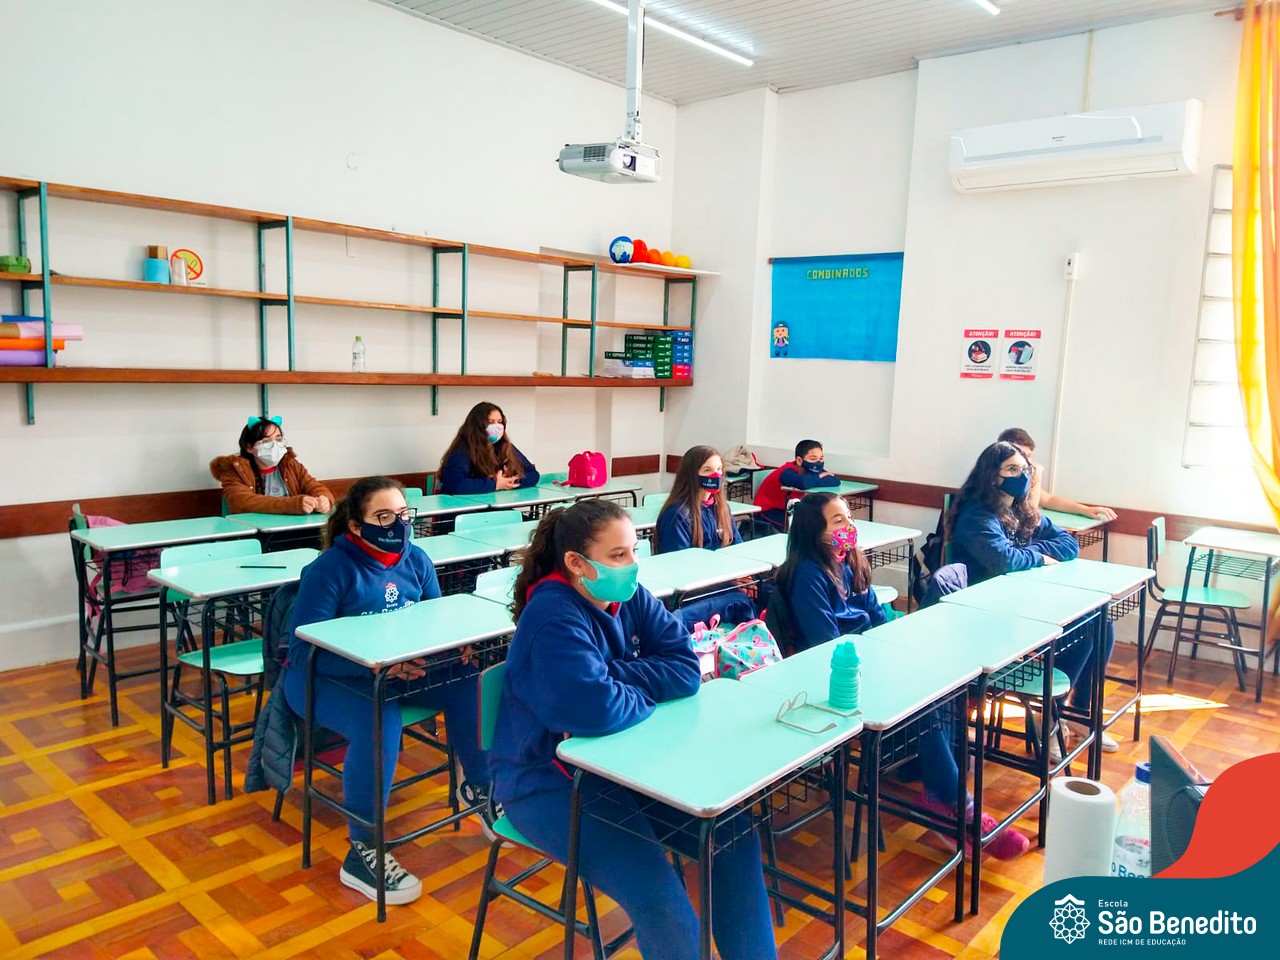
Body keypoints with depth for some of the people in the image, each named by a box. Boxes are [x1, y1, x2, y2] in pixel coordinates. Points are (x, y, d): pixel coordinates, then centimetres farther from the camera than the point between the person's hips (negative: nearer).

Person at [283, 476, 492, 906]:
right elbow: (304, 648, -23)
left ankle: (478, 788, 5)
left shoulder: (416, 560, -2)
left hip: (402, 669, 5)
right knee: (379, 722, -36)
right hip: (328, 677, -5)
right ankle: (363, 853, -19)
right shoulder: (329, 570, -18)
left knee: (469, 681, -19)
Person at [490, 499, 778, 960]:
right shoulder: (553, 618, -24)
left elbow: (685, 669, -9)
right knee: (664, 907, -20)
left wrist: (612, 676, -21)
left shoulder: (631, 597, -1)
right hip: (550, 782, -7)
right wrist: (645, 693, -16)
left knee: (735, 836, 0)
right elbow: (593, 709, -36)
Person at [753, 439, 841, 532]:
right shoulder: (788, 472, -28)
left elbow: (836, 481, -20)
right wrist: (819, 478, -29)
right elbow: (804, 483, -49)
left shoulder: (812, 470, -8)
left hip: (789, 510, 7)